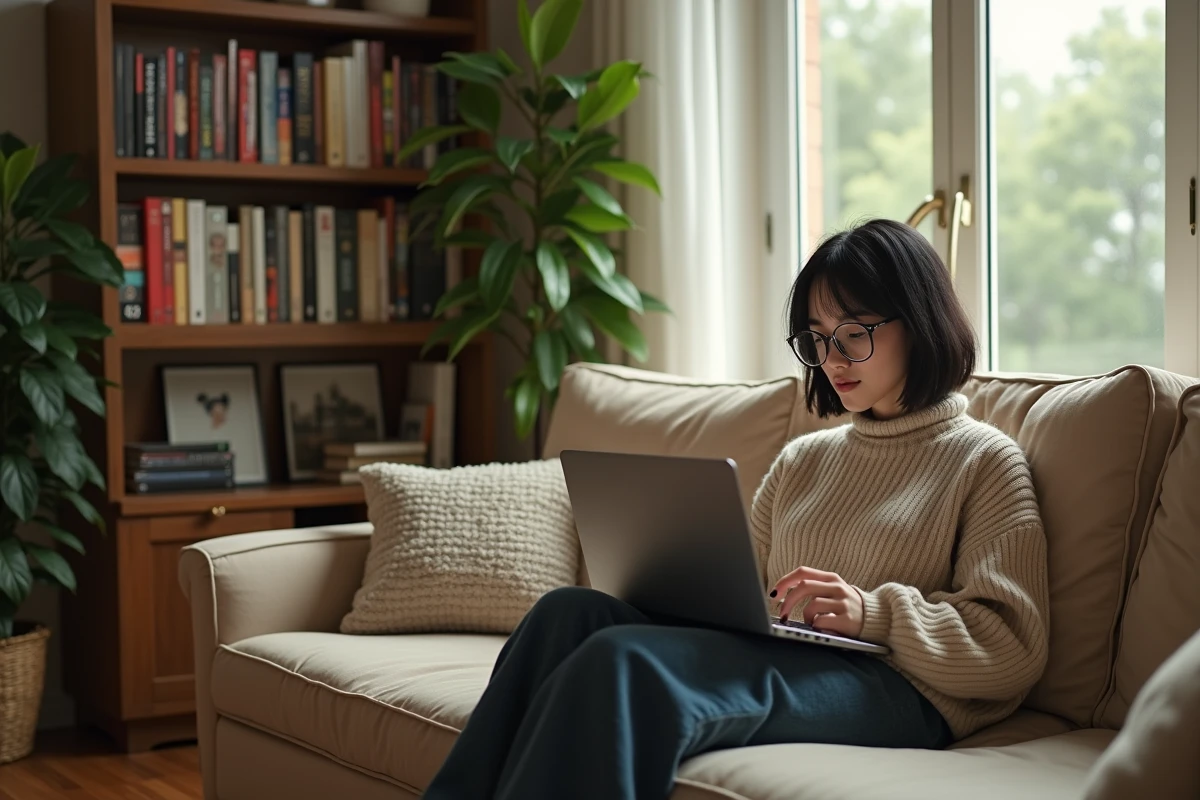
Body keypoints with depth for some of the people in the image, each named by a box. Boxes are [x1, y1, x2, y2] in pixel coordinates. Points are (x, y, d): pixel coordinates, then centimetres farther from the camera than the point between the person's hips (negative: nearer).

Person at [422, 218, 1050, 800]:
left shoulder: (986, 461, 7)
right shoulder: (801, 459, 26)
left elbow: (1011, 649, -3)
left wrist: (874, 614, -16)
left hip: (892, 689, -6)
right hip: (769, 659, 6)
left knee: (625, 658, -32)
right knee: (572, 610, -22)